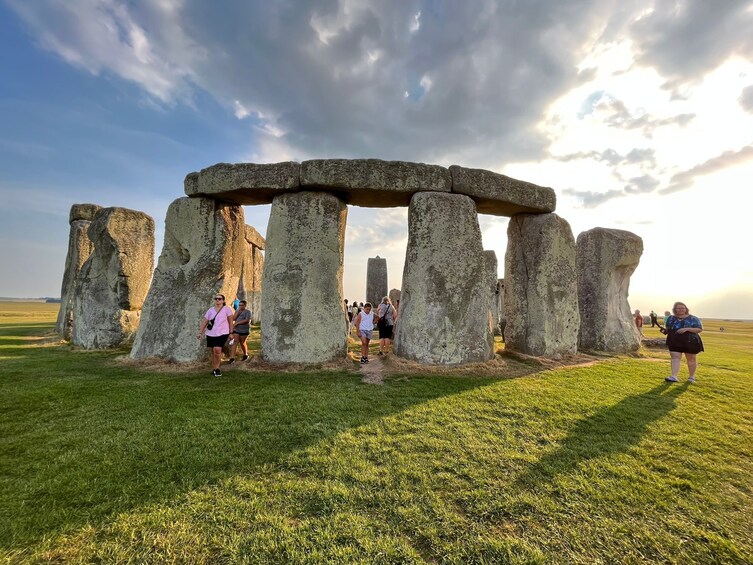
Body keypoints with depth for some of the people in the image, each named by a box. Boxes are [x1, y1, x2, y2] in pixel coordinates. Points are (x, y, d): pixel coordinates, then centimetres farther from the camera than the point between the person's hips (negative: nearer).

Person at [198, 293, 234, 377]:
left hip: (222, 333, -4)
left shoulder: (226, 309, -2)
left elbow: (230, 322, 0)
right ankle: (215, 369, 26)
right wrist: (200, 332, 4)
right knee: (213, 351, 11)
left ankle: (217, 368, -1)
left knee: (217, 349, -18)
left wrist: (231, 333, -2)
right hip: (211, 334, 5)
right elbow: (204, 321, 9)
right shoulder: (210, 310, 8)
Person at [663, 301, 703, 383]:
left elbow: (700, 329, -7)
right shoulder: (671, 318, 8)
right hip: (674, 342, 2)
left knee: (691, 359, 12)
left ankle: (692, 376, 29)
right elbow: (667, 328, 18)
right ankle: (674, 376, -18)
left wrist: (687, 329, -21)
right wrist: (665, 330, -5)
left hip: (690, 342, -1)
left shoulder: (693, 319, -2)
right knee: (675, 357, -10)